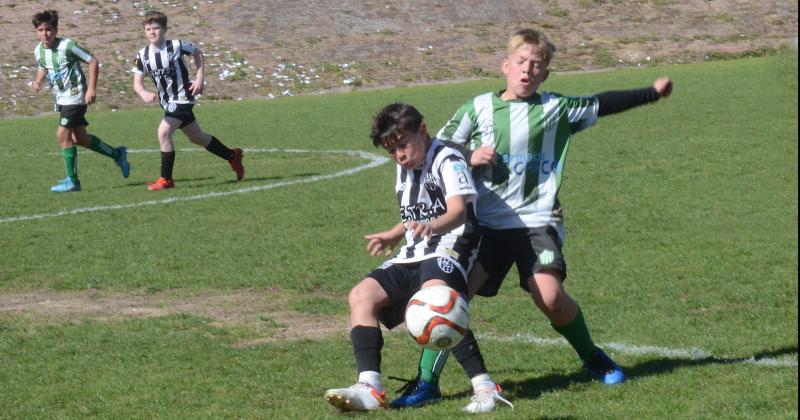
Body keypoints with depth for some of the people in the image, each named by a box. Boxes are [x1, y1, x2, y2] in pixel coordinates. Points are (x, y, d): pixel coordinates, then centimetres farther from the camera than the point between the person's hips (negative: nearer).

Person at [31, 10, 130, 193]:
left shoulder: (68, 46, -19)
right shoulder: (38, 51, 1)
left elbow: (93, 61, -14)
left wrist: (91, 89, -19)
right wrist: (38, 81, -1)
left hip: (75, 96, -8)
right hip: (61, 99, 8)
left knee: (62, 134, -14)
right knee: (79, 137, 13)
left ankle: (72, 181, -6)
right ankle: (117, 154, 32)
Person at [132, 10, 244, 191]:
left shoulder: (176, 46, -16)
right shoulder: (143, 55, -6)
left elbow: (197, 53, 2)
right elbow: (137, 82, -6)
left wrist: (199, 79, -6)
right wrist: (144, 94, -29)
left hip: (182, 98, -6)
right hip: (167, 101, 6)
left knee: (163, 132, -22)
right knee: (197, 137, 19)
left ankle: (166, 179, -12)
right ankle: (233, 156, 39)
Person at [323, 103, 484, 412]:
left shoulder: (448, 161, -7)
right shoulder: (404, 169, 20)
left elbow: (458, 210, -25)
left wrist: (432, 226, -45)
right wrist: (394, 236, 45)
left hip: (447, 250, -9)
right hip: (411, 257, 9)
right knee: (361, 296, -9)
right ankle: (370, 388, -22)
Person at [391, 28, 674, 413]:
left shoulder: (556, 108, 5)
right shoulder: (478, 108, 5)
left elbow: (602, 104, 16)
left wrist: (651, 92, 16)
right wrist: (469, 158, -8)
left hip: (537, 221, -1)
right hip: (487, 223, 1)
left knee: (550, 296, -18)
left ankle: (593, 358, 11)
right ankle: (426, 383, -5)